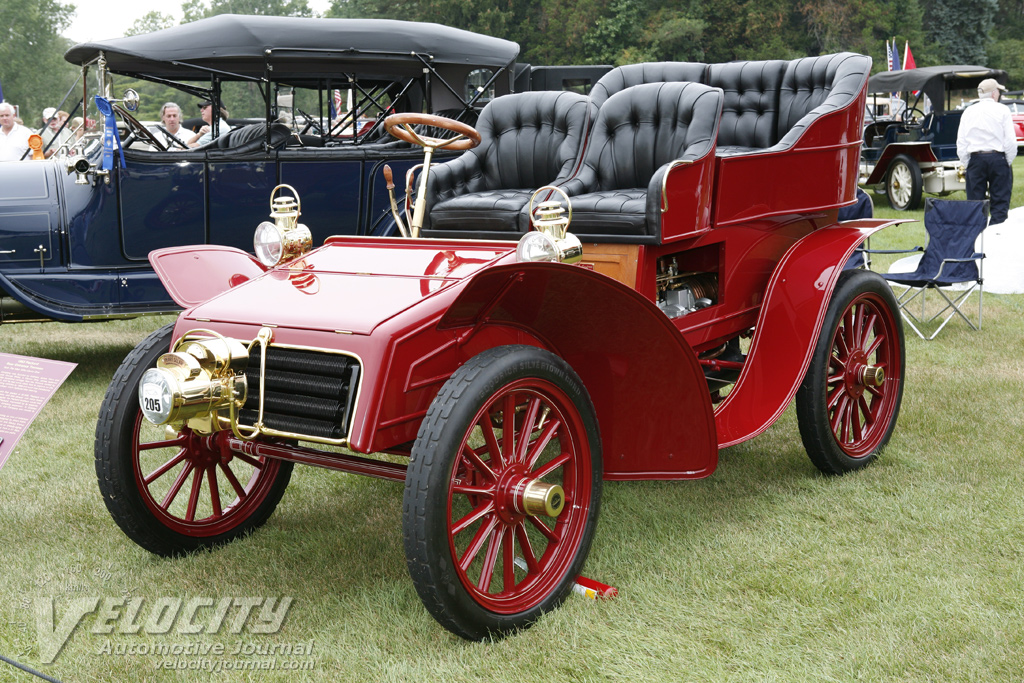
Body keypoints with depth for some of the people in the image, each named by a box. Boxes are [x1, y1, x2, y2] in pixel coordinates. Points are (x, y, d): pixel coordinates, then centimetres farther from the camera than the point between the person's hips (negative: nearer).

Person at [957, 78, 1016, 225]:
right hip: (998, 159, -2)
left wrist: (966, 163, 11)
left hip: (975, 159, 3)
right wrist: (1008, 162, 4)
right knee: (1000, 203, 1)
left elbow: (961, 142, 5)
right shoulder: (1002, 110, -2)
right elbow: (1010, 141, -6)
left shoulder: (968, 112, 7)